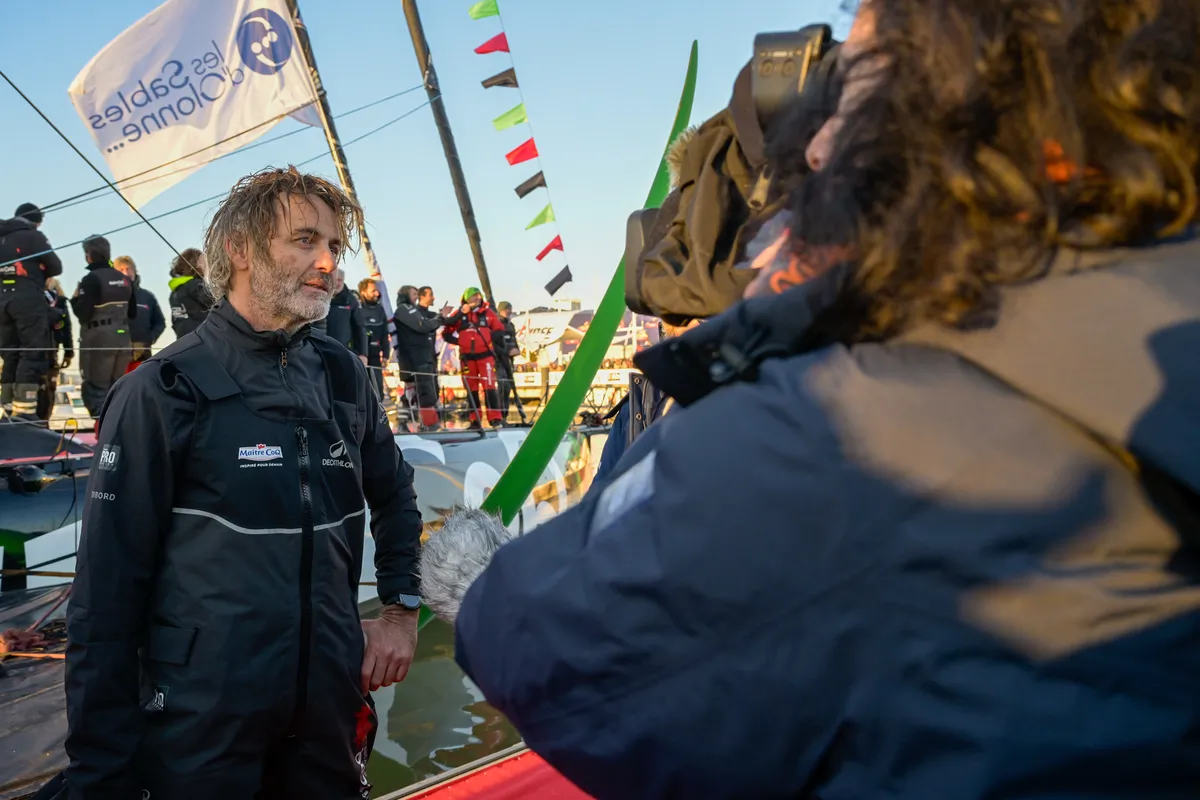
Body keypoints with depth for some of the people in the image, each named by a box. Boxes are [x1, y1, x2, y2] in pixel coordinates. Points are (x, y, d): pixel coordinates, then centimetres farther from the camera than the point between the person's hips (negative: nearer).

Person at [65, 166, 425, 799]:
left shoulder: (342, 377, 3)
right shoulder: (164, 390, -11)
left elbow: (394, 495, 19)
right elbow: (107, 595, -9)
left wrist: (402, 607, 7)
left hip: (332, 710, 5)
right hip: (201, 729, -4)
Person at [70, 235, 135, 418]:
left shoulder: (92, 279, -11)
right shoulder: (125, 280, 11)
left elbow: (82, 313, -14)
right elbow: (133, 314, 15)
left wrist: (74, 299, 3)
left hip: (98, 340, -7)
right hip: (122, 339, 7)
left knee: (95, 389, -1)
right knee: (116, 389, 15)